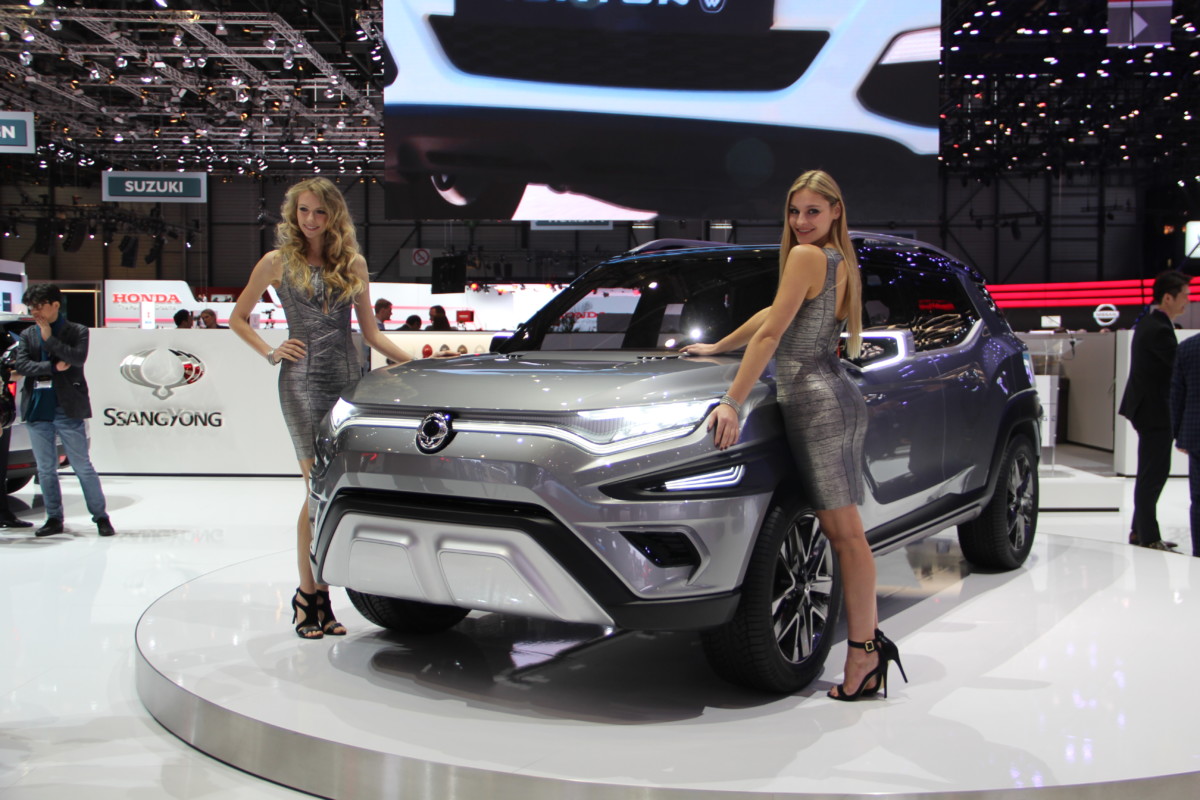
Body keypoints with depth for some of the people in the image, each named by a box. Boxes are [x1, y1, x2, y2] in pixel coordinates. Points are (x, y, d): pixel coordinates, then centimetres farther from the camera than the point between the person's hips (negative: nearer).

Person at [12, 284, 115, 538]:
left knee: (83, 466, -1)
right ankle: (54, 519, 19)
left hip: (67, 410, -4)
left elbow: (78, 358, -17)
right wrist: (53, 368, -13)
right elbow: (20, 364, -3)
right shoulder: (27, 335, 10)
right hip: (37, 410, 4)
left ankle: (101, 516, 6)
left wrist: (49, 338, -14)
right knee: (45, 469, 10)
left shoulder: (77, 331, 0)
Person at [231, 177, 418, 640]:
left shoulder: (353, 264, 13)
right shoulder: (278, 263, 6)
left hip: (349, 378, 3)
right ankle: (307, 594, 1)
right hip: (303, 381, -3)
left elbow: (370, 332, 16)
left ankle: (320, 595, 8)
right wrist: (270, 353, 1)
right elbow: (238, 318, 15)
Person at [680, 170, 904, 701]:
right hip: (836, 397, 9)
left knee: (844, 532, -7)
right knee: (844, 532, 8)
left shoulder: (806, 257, -8)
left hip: (815, 399, -9)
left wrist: (732, 402, -14)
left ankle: (863, 649, -4)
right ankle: (869, 638, 10)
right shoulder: (840, 263, 20)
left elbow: (771, 333, -13)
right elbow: (775, 317, 29)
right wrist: (716, 348, 37)